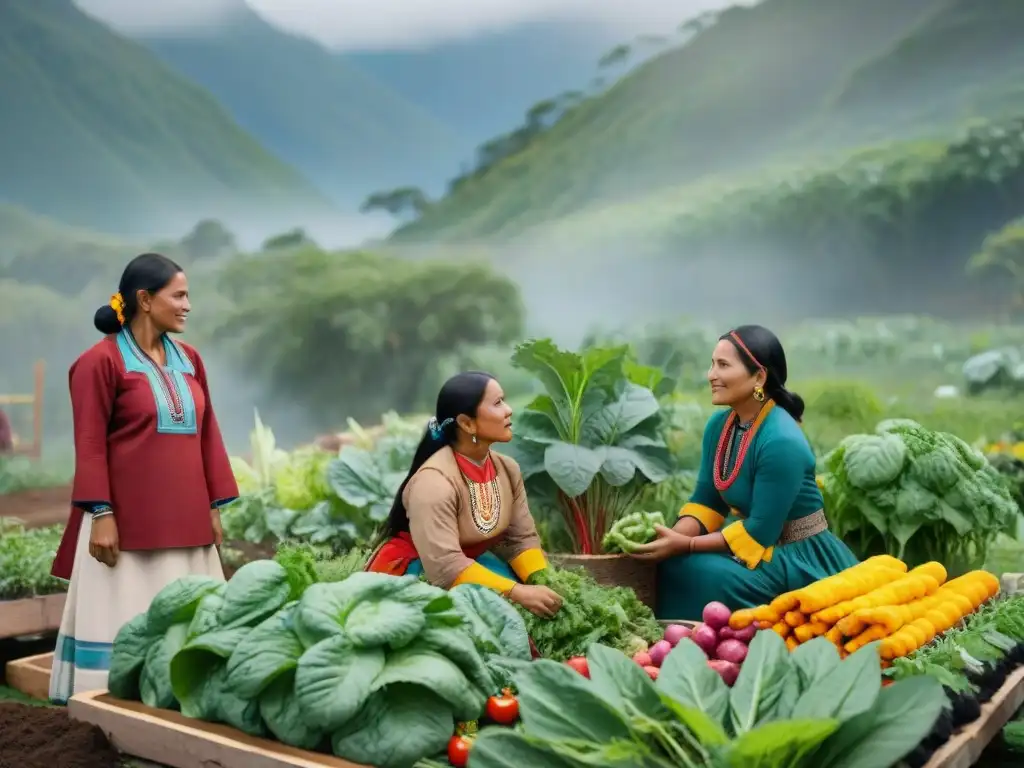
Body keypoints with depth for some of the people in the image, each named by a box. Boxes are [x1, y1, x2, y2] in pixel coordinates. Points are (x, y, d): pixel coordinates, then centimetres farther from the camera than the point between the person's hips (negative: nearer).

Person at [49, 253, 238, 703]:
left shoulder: (188, 360, 12)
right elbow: (90, 445, -10)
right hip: (128, 518, -6)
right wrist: (100, 514, -15)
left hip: (184, 517, 6)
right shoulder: (101, 361, -7)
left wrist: (215, 505, 9)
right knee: (125, 620, -1)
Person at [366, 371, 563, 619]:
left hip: (469, 561, 7)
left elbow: (523, 538, -5)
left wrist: (544, 584, -23)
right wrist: (518, 592, -39)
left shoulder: (507, 469, -6)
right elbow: (445, 567, -35)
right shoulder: (434, 481, -29)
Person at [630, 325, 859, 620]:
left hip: (801, 556, -7)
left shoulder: (781, 441, -25)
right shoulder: (718, 424, -1)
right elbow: (706, 502, 2)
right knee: (672, 563, -13)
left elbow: (760, 531, -24)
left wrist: (686, 545, -23)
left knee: (699, 572, -27)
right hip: (753, 538, 7)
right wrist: (674, 537, -17)